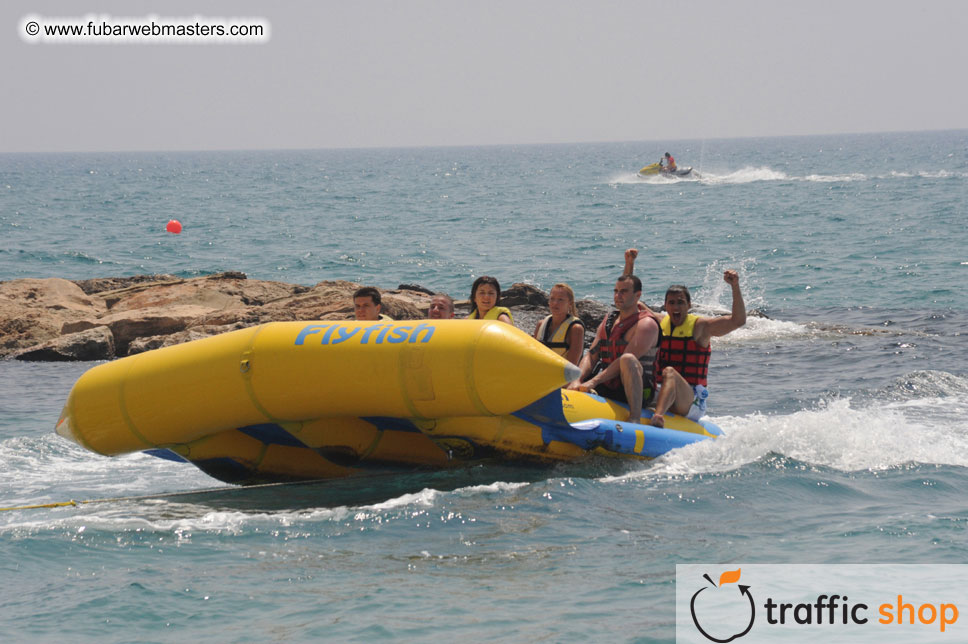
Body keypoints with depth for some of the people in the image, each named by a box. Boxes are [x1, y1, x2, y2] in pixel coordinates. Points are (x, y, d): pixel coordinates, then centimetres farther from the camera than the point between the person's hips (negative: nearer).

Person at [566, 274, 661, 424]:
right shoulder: (608, 321, 16)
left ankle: (635, 419, -43)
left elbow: (625, 361, -19)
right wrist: (577, 380, -12)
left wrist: (594, 382, -25)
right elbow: (592, 355, 8)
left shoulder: (646, 324, -7)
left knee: (628, 359, -37)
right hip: (606, 391, 7)